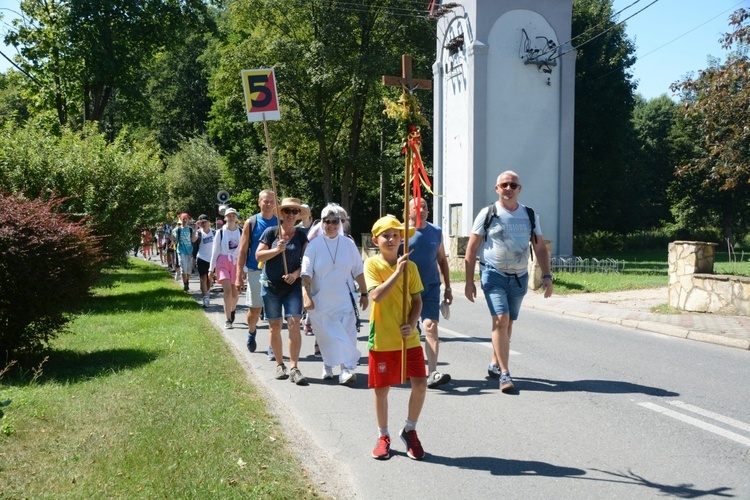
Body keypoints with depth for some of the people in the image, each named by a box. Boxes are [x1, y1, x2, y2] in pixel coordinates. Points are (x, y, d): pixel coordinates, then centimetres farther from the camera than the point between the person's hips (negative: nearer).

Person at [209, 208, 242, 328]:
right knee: (227, 290, -15)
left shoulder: (241, 232, 1)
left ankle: (232, 311, 39)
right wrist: (211, 268, 3)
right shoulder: (220, 232, 0)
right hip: (223, 262, -2)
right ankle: (228, 320, -10)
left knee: (235, 293, 8)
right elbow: (215, 251, 4)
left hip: (237, 263, 2)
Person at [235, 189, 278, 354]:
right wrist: (239, 276, -5)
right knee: (255, 309, 9)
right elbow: (243, 251, 0)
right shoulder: (251, 223, 0)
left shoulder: (280, 223, 2)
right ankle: (251, 332, 38)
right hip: (255, 272, 0)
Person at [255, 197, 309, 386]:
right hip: (271, 286, 0)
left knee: (294, 324, -12)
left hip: (293, 286, 0)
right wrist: (277, 249, -17)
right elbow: (258, 255, -3)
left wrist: (296, 274, -13)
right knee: (275, 326, 6)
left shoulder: (301, 235, 5)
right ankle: (280, 365, 20)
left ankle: (294, 368, -8)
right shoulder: (271, 232, 0)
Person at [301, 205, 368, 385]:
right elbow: (306, 273, -5)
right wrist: (306, 295, -15)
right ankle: (327, 366, 24)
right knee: (326, 337, 7)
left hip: (344, 300, 1)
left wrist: (364, 294, 11)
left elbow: (358, 271, 10)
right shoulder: (314, 245, -2)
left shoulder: (348, 244, 3)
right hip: (320, 301, 0)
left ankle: (347, 369, -9)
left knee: (346, 336, -8)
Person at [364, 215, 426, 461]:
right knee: (382, 389, 6)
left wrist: (412, 324, -10)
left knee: (420, 383, -3)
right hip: (382, 338, -2)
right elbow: (376, 295, -20)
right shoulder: (372, 264, -6)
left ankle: (410, 430, 19)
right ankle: (383, 436, 26)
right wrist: (397, 272, -23)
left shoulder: (410, 266, 3)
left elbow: (417, 300, 5)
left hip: (409, 337, 2)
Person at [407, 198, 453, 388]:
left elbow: (442, 260, 13)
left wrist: (448, 288, 11)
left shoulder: (436, 232, 6)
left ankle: (432, 373, -19)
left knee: (431, 327, -14)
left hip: (431, 287, 1)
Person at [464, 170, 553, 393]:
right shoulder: (488, 214, -3)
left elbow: (541, 249, 12)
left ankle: (495, 365, 27)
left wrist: (547, 276, 1)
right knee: (501, 319, -15)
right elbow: (471, 249, -1)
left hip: (519, 277, 4)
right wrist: (469, 281, -5)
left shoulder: (530, 216, 7)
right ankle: (504, 374, -13)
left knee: (508, 323, 11)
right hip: (494, 275, -4)